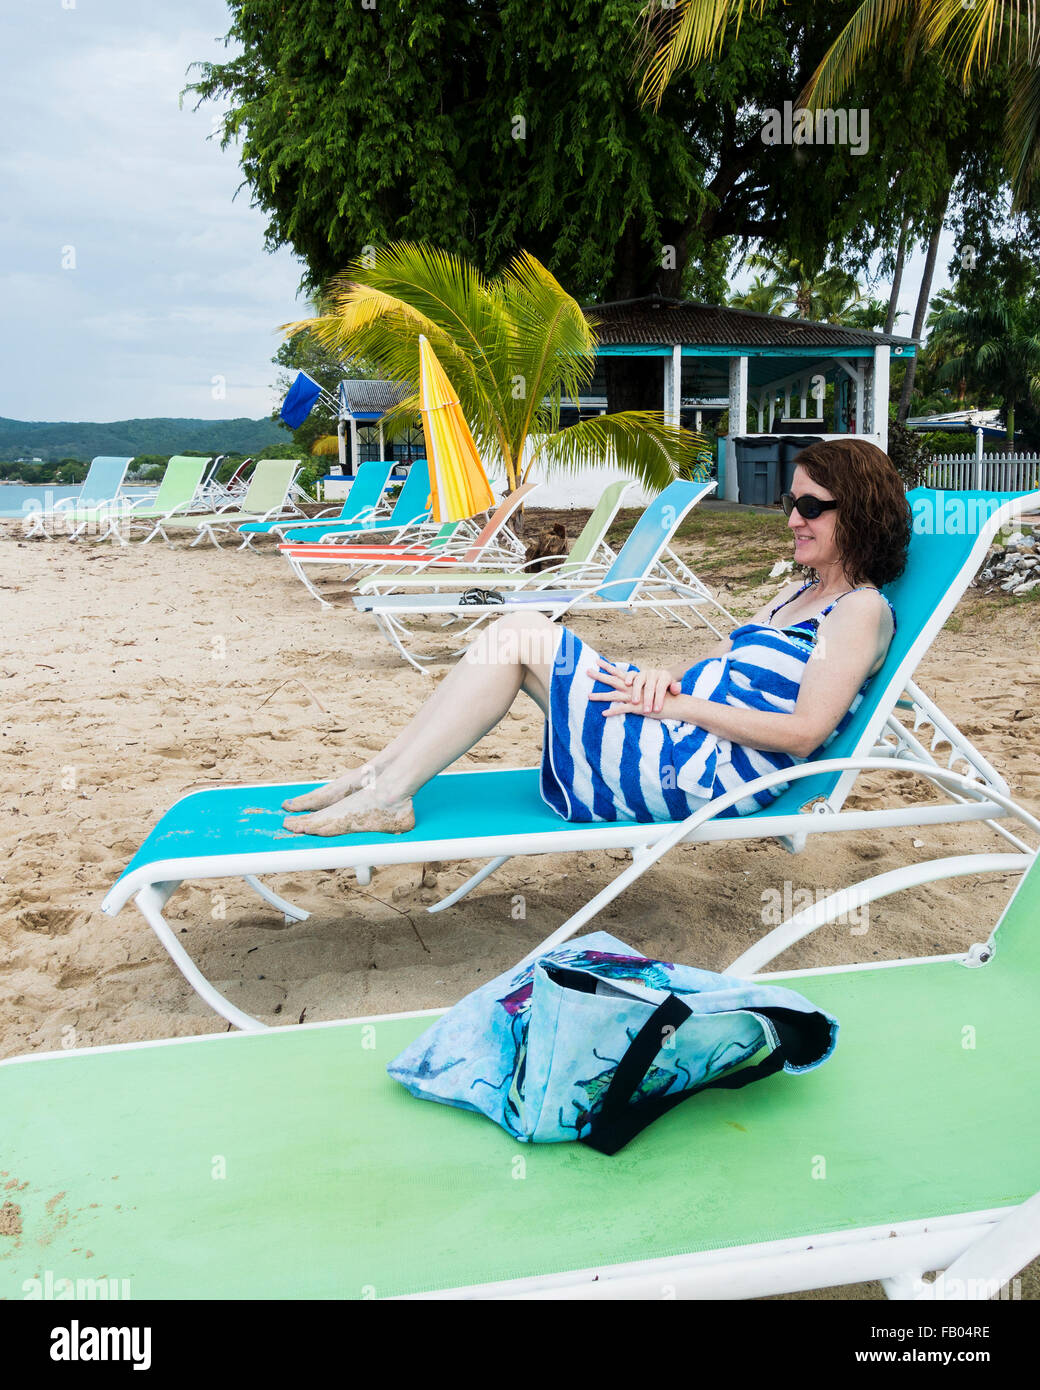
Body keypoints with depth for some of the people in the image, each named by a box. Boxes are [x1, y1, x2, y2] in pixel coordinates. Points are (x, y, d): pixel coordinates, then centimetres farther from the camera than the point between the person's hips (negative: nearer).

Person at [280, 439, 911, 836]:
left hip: (711, 770, -9)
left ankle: (386, 794, -11)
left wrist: (682, 703, -15)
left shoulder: (861, 609, -4)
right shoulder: (799, 594, 24)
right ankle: (379, 778, -2)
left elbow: (804, 733, -15)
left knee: (522, 634, -16)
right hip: (681, 739, 9)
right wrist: (666, 676, -4)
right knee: (516, 634, -2)